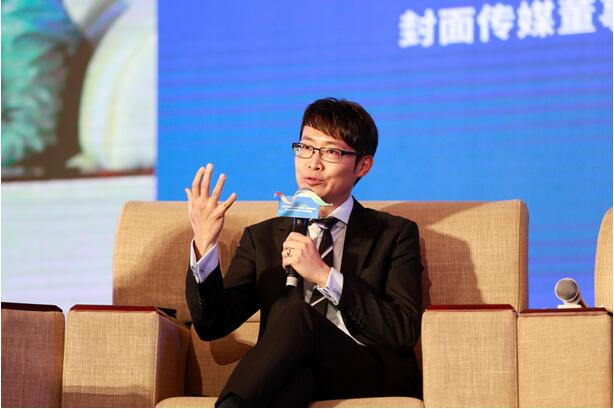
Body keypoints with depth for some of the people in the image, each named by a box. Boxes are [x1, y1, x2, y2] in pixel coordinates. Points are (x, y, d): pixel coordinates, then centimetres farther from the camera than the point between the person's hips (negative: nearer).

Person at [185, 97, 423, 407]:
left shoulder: (395, 235, 16)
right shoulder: (263, 238, 24)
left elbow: (405, 332, 0)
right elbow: (213, 325, 11)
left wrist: (325, 275, -8)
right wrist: (204, 246, -6)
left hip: (374, 379, -1)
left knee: (297, 315, -33)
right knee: (295, 374, -40)